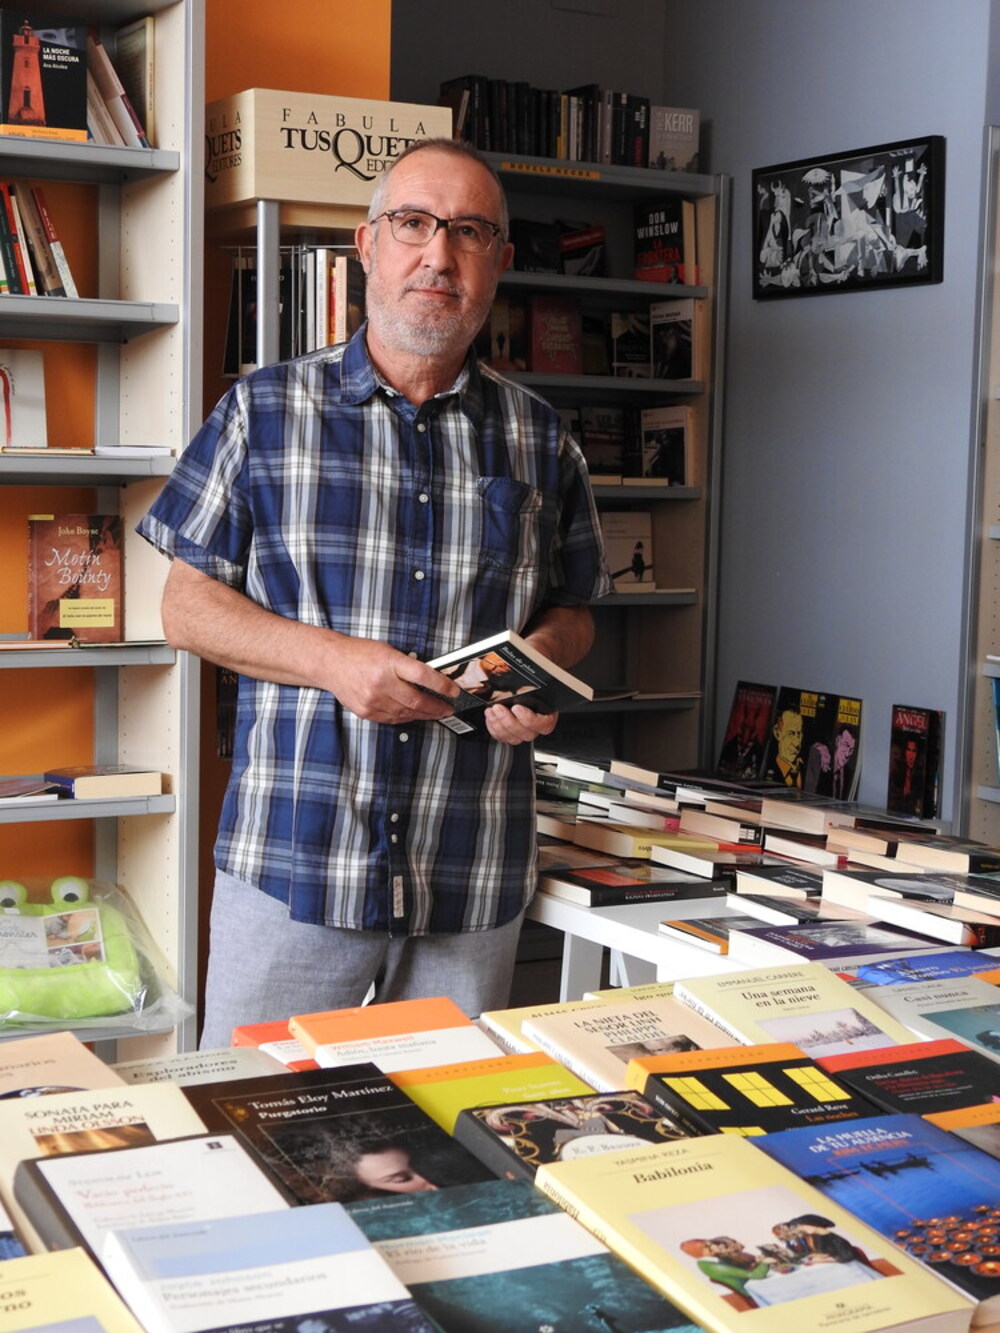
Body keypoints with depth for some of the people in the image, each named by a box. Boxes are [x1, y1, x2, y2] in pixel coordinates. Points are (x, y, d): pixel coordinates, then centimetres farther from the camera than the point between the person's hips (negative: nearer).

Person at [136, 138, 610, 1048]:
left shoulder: (539, 440, 10)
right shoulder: (266, 410, 4)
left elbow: (571, 611, 17)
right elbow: (187, 603, 2)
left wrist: (539, 666, -7)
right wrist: (333, 659, -14)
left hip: (474, 878, 2)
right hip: (291, 861, -2)